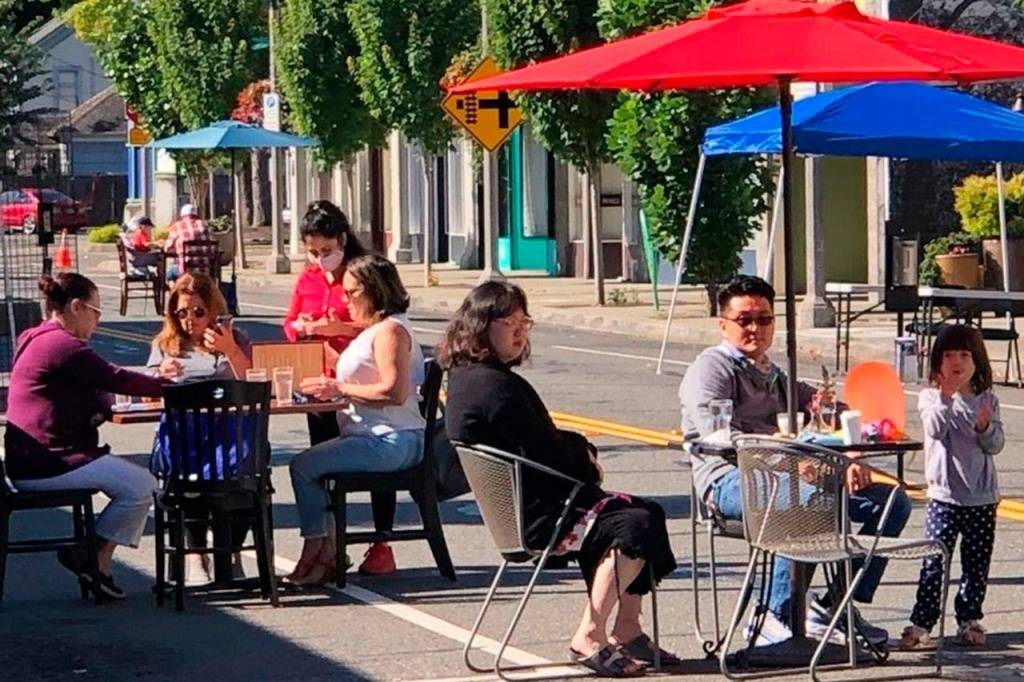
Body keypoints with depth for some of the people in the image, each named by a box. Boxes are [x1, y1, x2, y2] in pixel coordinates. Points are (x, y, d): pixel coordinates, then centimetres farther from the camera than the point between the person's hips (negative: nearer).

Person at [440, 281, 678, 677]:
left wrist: (580, 449, 3)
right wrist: (584, 454, 0)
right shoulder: (496, 385, -20)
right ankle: (590, 637, -15)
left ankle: (626, 631, 9)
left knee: (647, 513, 12)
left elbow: (543, 439, 20)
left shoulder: (464, 377, 13)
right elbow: (547, 457, -20)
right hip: (533, 514, -11)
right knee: (634, 525, -21)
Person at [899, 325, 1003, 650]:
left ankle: (969, 619, 20)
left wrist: (986, 427, -18)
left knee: (976, 564, 9)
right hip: (944, 494, -3)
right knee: (934, 561, -6)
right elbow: (935, 430, -17)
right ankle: (921, 622, -5)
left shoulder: (986, 400, 6)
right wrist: (946, 396, -27)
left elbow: (996, 444, 2)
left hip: (982, 496, 3)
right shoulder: (931, 398, 0)